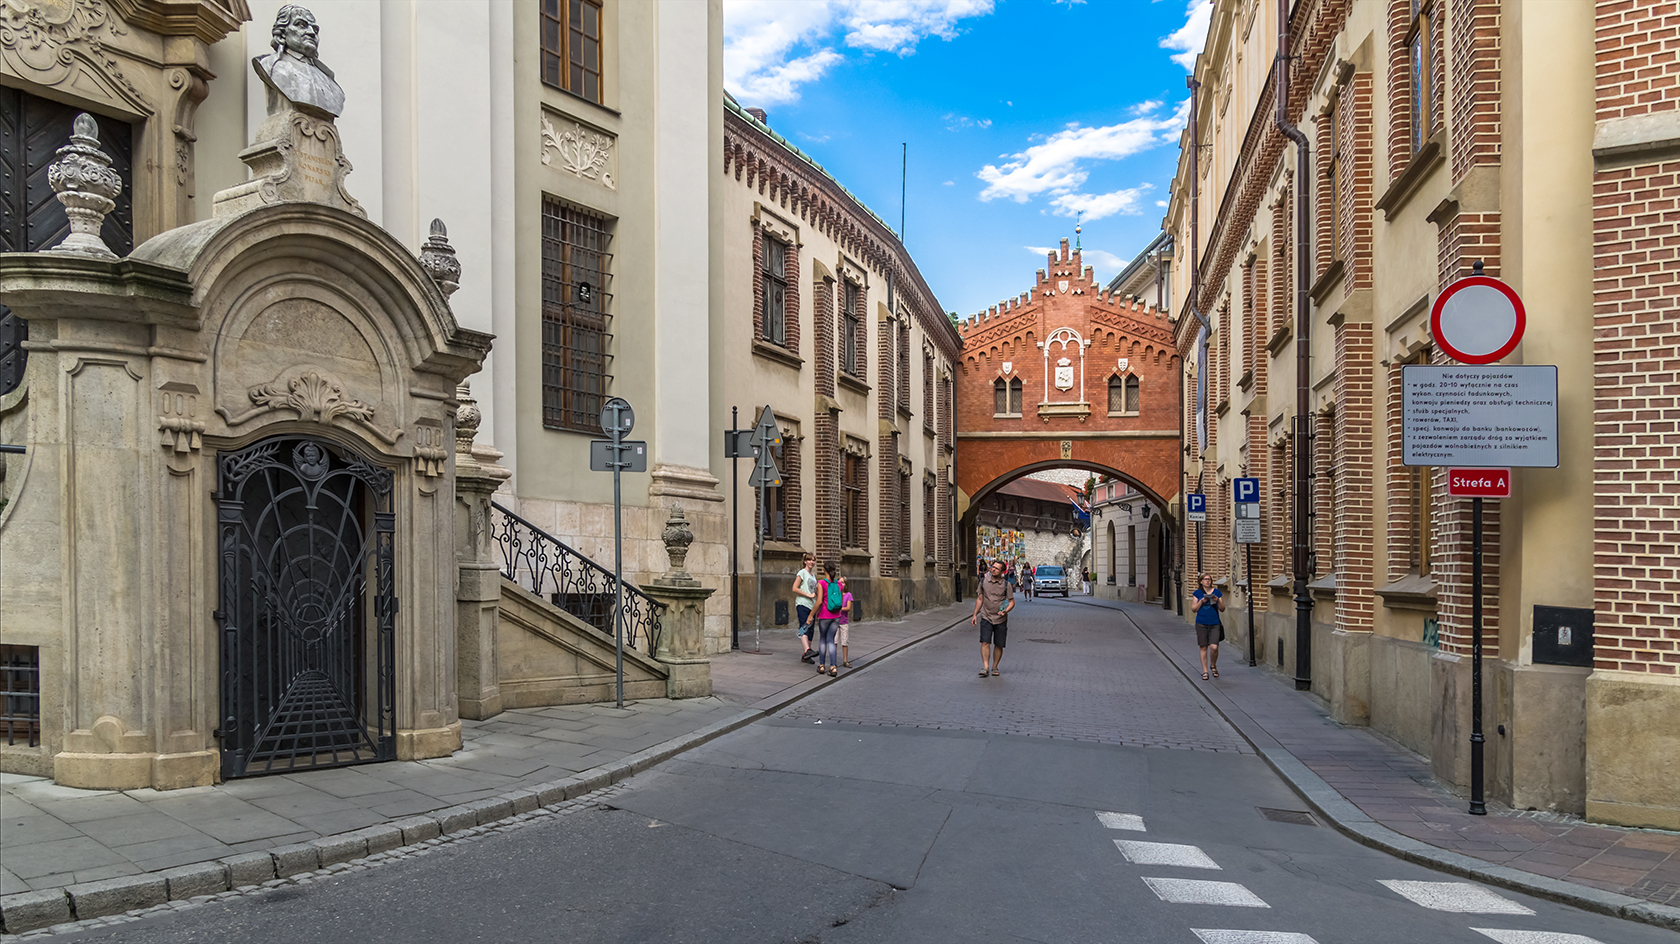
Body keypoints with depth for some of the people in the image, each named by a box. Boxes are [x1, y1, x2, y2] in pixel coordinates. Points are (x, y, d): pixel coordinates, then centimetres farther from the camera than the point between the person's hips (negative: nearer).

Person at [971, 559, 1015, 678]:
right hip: (986, 617, 1)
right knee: (985, 642, -13)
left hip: (1001, 619, -1)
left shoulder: (1006, 585, -3)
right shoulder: (983, 581, 4)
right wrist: (975, 614, 10)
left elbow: (1012, 601, 1)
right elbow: (980, 598, 13)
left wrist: (1006, 610, -19)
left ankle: (994, 667, 20)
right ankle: (985, 668, -17)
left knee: (999, 645, 6)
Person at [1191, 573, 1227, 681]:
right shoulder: (1198, 593, 5)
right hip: (1201, 624, 0)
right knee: (1203, 648, 2)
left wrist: (1218, 601, -11)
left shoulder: (1217, 592, 5)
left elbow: (1222, 609, 7)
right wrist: (1201, 601, -11)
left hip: (1214, 624, 0)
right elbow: (1193, 609, 3)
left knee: (1214, 647, -12)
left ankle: (1213, 665, 16)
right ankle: (1205, 671, 11)